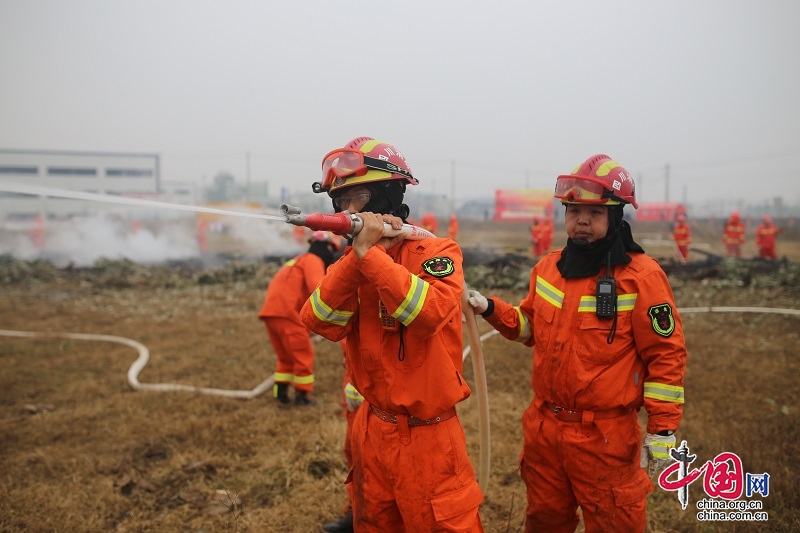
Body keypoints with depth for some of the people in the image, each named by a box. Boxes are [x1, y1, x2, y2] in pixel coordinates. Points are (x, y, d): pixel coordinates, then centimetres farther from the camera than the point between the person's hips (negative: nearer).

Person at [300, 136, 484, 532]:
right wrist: (357, 254, -22)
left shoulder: (437, 251, -10)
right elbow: (321, 323, -12)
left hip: (428, 438, -5)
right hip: (371, 432, 6)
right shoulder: (353, 262, 4)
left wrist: (370, 254, -28)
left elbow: (430, 312, -30)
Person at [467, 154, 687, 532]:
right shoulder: (548, 268, 4)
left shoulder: (640, 275, -14)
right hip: (544, 429, 6)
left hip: (606, 437, -5)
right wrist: (491, 310, 1)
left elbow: (666, 354, -12)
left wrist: (662, 431, -12)